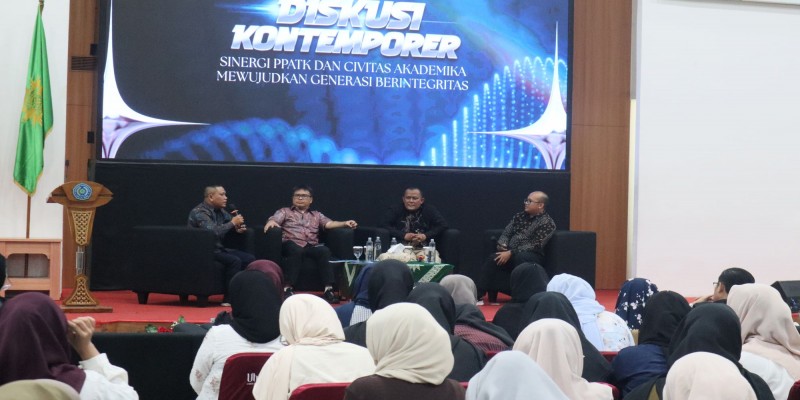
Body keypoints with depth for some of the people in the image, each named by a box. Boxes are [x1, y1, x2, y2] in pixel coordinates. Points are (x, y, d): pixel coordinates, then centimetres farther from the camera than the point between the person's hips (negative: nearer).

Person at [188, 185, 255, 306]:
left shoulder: (220, 211, 12)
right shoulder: (199, 212, -14)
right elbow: (213, 231, -30)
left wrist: (239, 228, 0)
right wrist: (232, 223, -18)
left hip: (218, 249, 9)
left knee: (250, 258, -6)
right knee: (234, 260, -28)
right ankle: (229, 299, -21)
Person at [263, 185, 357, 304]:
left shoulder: (317, 215, 30)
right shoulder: (285, 212, 24)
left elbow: (328, 223, 13)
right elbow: (274, 219, 5)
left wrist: (345, 223, -6)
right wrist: (271, 222, -21)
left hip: (312, 246, 2)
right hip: (292, 244, -2)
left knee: (324, 250, -31)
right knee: (296, 251, -38)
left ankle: (329, 289, -37)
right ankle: (288, 288, -40)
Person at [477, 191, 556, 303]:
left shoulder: (547, 223, -5)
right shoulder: (519, 216, 16)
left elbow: (535, 245, -14)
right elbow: (506, 233, 16)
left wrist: (511, 253, -19)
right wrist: (502, 245, -8)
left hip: (533, 257, -5)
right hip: (511, 254, 6)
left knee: (519, 258, -40)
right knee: (492, 259, -24)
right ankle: (478, 295, -26)